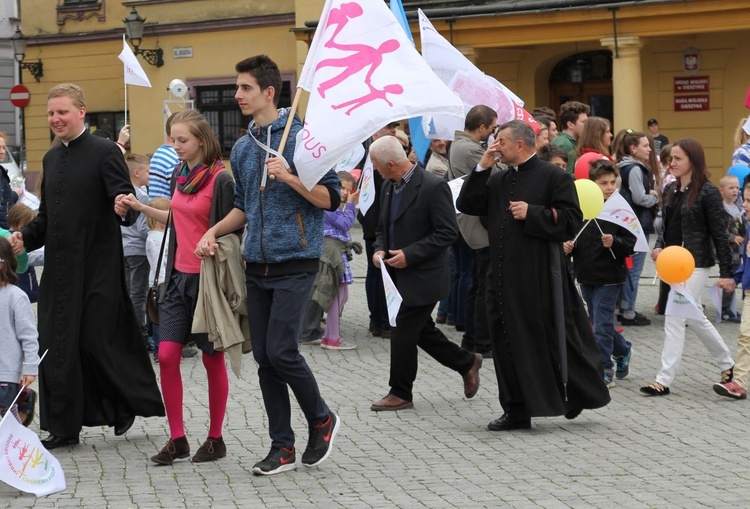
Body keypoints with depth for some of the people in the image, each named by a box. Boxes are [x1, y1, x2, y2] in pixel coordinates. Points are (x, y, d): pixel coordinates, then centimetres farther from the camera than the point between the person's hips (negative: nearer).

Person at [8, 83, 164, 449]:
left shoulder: (105, 153, -7)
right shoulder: (51, 158, 16)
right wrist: (25, 237, 5)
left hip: (96, 267, -7)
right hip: (59, 268, 7)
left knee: (97, 341, -3)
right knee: (56, 346, 5)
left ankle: (130, 402, 21)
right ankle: (63, 428, 12)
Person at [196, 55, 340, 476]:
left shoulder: (301, 137, -7)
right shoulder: (243, 148, 14)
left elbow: (332, 198, -7)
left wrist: (290, 177, -20)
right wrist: (214, 232, 7)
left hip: (295, 262, -7)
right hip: (258, 265, 7)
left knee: (281, 350, -13)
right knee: (265, 359, 5)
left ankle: (322, 419, 12)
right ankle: (282, 447, 14)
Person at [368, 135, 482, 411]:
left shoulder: (433, 187, -17)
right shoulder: (388, 187, 9)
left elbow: (447, 232, -18)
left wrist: (409, 254, -22)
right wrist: (380, 249, -1)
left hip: (423, 277, -8)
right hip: (398, 275, 8)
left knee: (402, 333, -5)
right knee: (422, 331, 15)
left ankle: (400, 393, 9)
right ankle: (467, 362, 34)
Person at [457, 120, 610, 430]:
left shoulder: (553, 177, -5)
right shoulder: (498, 181, 16)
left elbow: (572, 220, -11)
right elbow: (467, 205, 8)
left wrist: (533, 213, -17)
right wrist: (482, 168, 2)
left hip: (541, 278, -7)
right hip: (504, 276, 7)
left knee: (553, 341, 0)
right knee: (508, 345, 7)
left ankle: (581, 395, 15)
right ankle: (517, 411, 14)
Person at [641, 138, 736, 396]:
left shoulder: (708, 193, -11)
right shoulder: (670, 191, 9)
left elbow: (719, 234, -9)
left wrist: (727, 272, -10)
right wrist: (659, 247, -4)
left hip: (696, 263, -8)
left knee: (675, 318, -11)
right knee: (695, 318, 16)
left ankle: (664, 380, -7)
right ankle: (727, 364, 33)